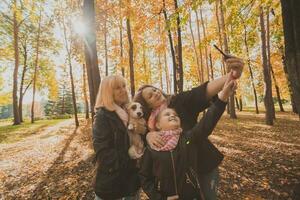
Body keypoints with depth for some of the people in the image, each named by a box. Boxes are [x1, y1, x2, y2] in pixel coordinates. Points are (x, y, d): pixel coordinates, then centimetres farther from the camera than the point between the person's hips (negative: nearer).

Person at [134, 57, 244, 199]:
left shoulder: (180, 101, -14)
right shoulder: (151, 119, -2)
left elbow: (202, 93, -28)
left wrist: (229, 76, -43)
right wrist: (149, 135, -35)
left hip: (204, 162, -2)